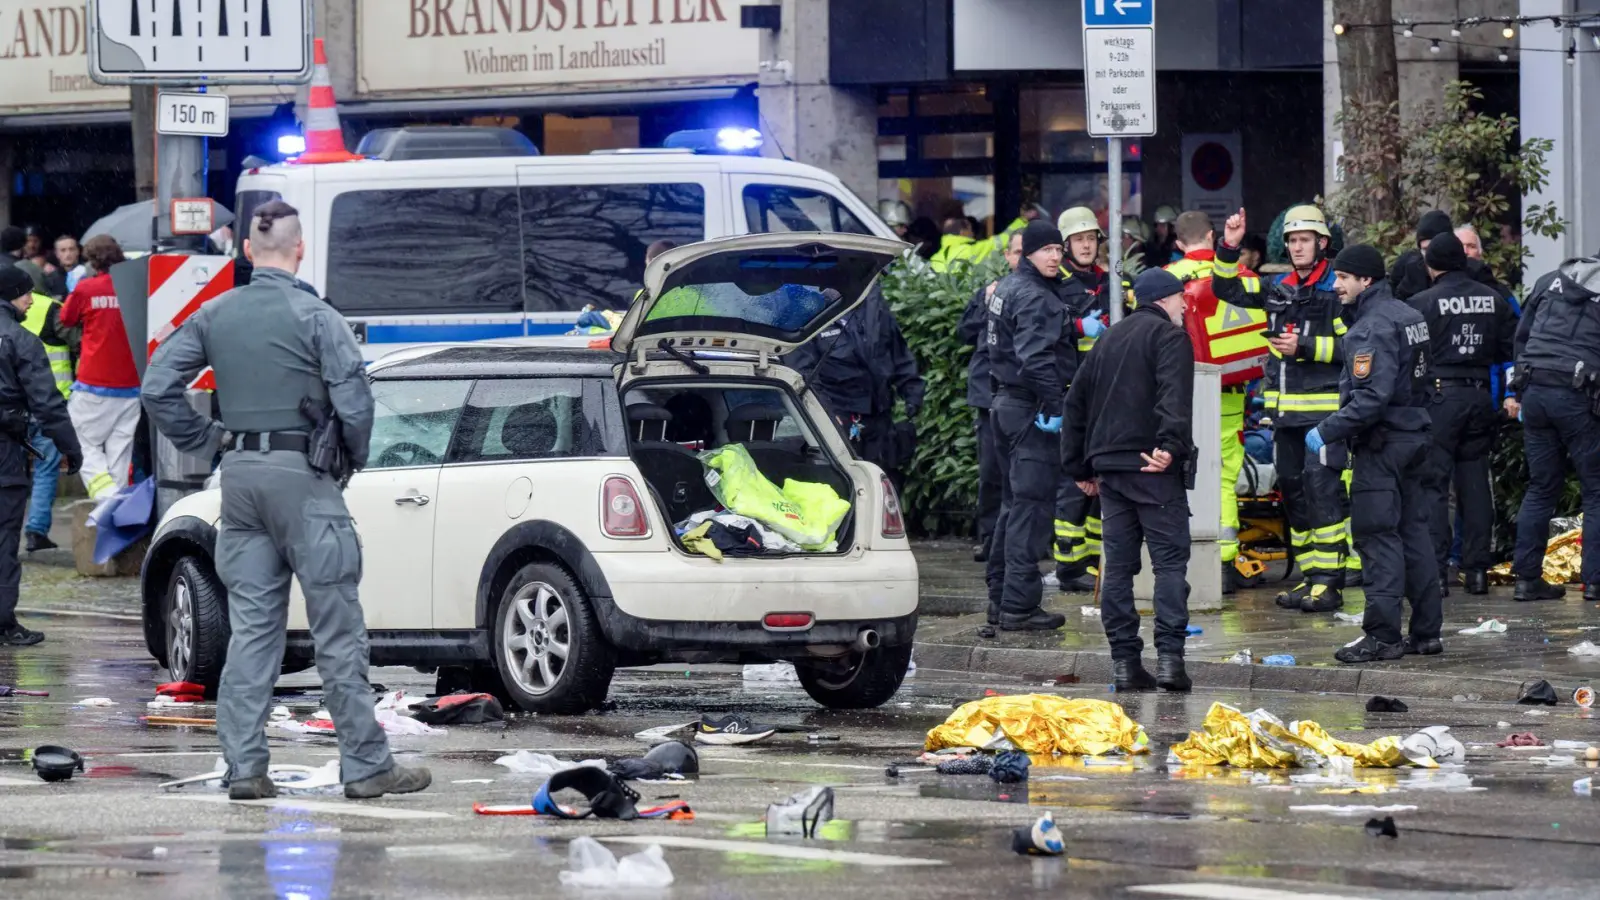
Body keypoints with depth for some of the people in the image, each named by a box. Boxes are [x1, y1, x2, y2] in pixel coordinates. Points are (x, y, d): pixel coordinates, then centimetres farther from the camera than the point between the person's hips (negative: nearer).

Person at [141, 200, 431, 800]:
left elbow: (157, 389, 4)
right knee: (338, 630, -1)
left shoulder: (213, 316, 5)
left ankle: (244, 767, 5)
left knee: (251, 626, 9)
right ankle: (366, 767, 1)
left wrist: (210, 442, 12)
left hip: (240, 476, 5)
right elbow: (354, 405, -14)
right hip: (302, 478, -5)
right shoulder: (315, 317, -10)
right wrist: (355, 457, 5)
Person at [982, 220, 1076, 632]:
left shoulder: (1007, 288, 15)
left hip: (1007, 404, 10)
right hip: (1031, 410, -10)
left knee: (1014, 504, 17)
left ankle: (1000, 598, 22)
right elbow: (1036, 358, -26)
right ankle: (1019, 606, -9)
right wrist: (1054, 407, -27)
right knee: (1031, 506, -8)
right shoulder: (1035, 297, -16)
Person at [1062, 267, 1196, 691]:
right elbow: (1174, 397, -19)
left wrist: (1079, 465, 26)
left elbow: (1076, 402, 24)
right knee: (1170, 559, -6)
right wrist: (1171, 445, -30)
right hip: (1154, 469, -7)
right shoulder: (1169, 336, -1)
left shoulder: (1109, 339, 22)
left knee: (1118, 563, 7)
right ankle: (1169, 655, -15)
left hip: (1109, 463, 7)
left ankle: (1124, 660, 4)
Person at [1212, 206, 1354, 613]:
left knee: (1321, 485, -13)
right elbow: (1228, 290, 19)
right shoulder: (1278, 288, 14)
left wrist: (1305, 347, -16)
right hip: (1285, 408, 8)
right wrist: (1228, 249, 5)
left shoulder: (1336, 290, -6)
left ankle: (1329, 581, -13)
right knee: (1292, 488, 11)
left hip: (1324, 407, -8)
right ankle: (1310, 576, 18)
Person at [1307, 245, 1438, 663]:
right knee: (1413, 533, 13)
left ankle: (1382, 635, -7)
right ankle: (1426, 631, 15)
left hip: (1381, 443, -10)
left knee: (1377, 536, -6)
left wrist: (1327, 431, -20)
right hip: (1415, 437, 10)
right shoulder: (1409, 315, 13)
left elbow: (1372, 397, -26)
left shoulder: (1372, 327, -17)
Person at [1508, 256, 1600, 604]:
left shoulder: (1549, 282, 14)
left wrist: (1518, 391, 24)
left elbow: (1522, 337, 18)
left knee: (1541, 486, 14)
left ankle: (1526, 577, 11)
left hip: (1535, 390, 5)